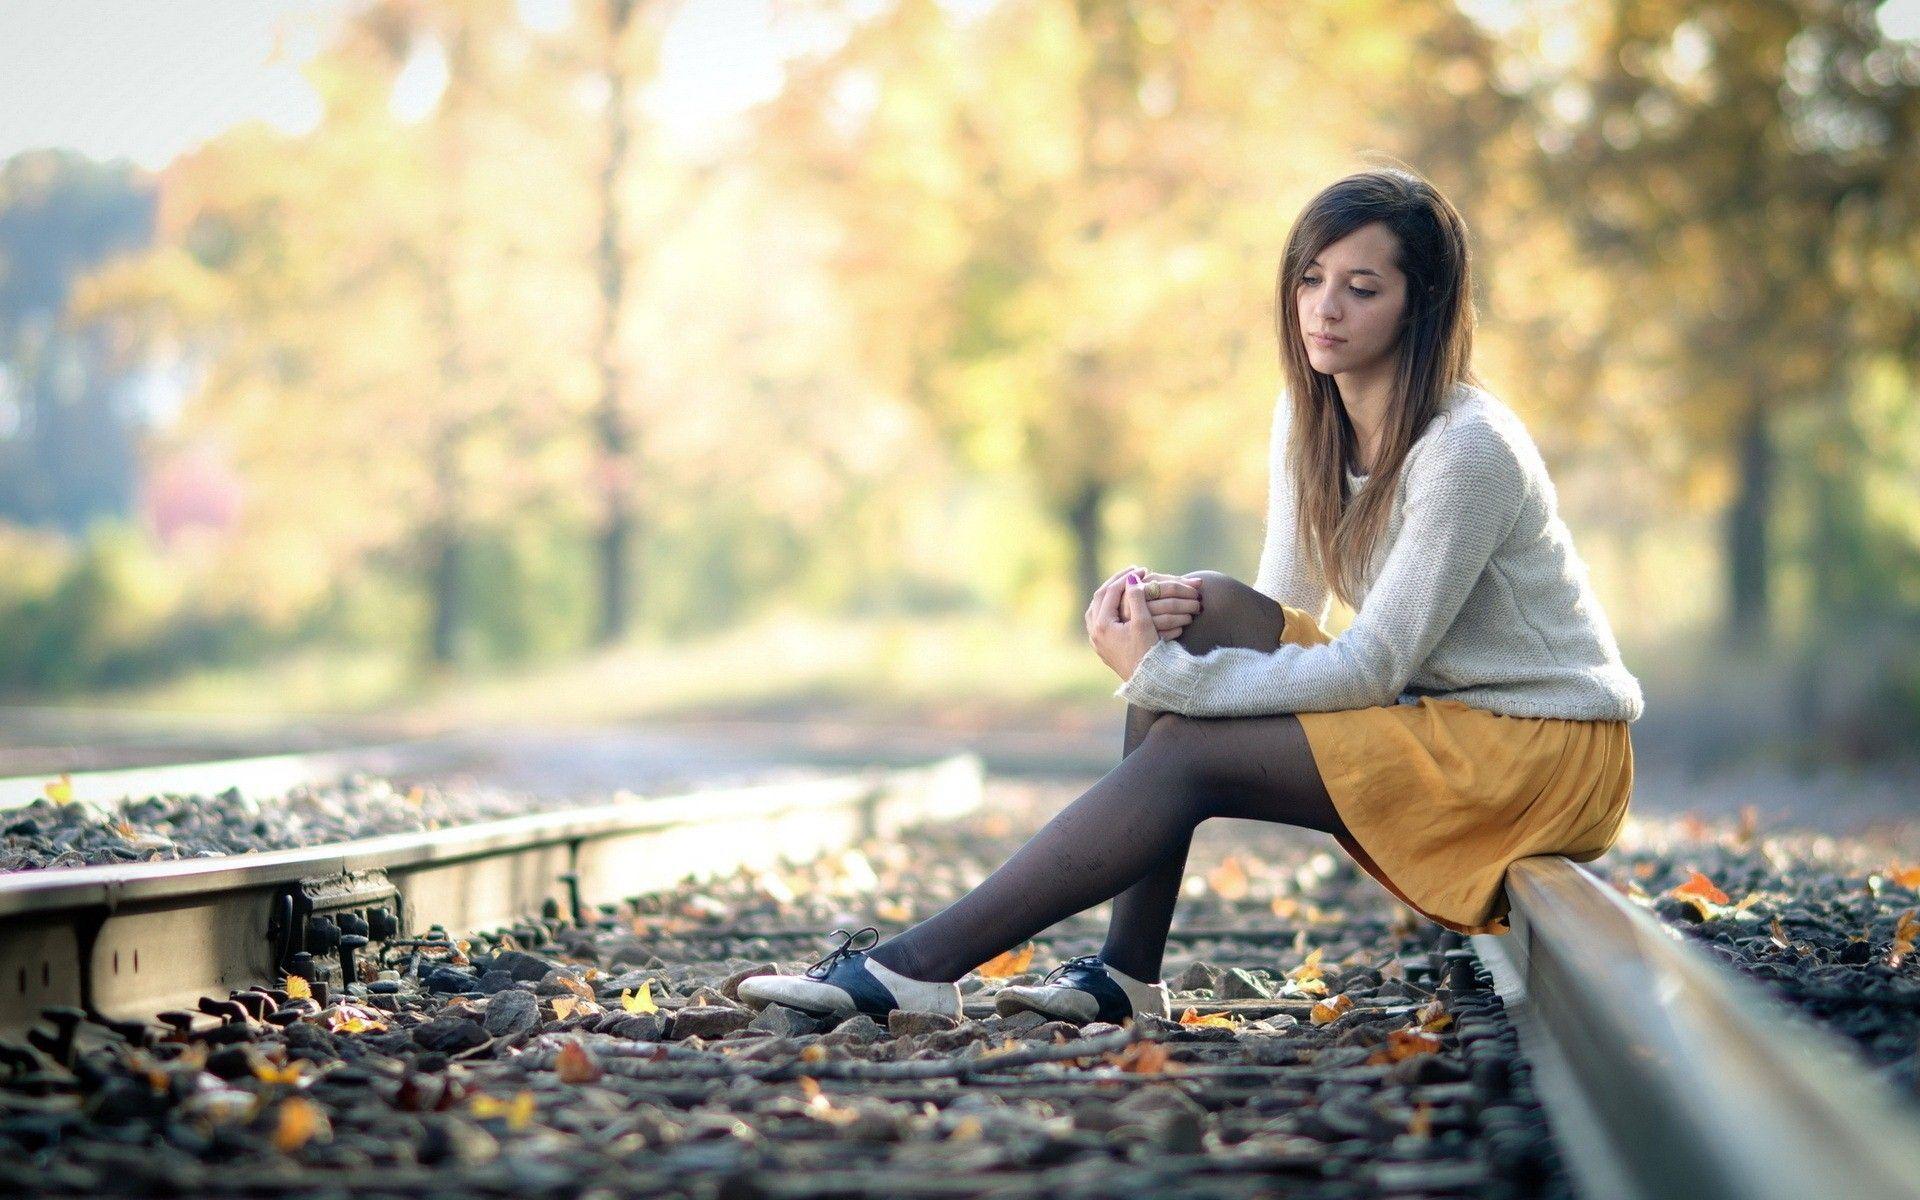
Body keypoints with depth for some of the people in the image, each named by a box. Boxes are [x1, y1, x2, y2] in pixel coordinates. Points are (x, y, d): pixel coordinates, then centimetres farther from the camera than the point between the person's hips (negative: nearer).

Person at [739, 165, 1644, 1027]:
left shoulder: (1466, 448, -22)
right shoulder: (1309, 416, 4)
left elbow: (1373, 667, -24)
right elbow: (1284, 610, 7)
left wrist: (1162, 673, -26)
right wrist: (1176, 619, -17)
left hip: (1546, 749, -8)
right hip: (1434, 711, 8)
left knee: (1189, 754, -21)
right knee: (1204, 615, -13)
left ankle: (919, 966, -21)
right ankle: (1125, 973, -13)